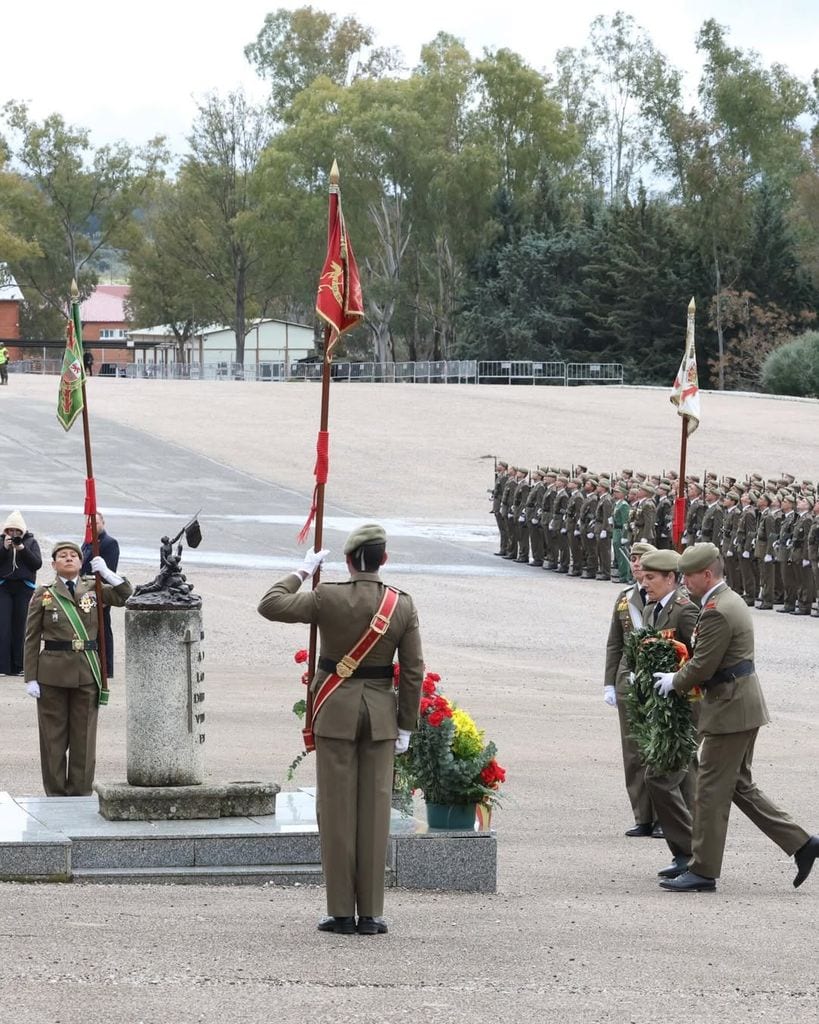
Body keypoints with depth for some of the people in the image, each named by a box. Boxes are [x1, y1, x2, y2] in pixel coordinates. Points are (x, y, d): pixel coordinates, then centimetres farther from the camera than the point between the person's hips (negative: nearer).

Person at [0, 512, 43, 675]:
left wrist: (22, 548, -14)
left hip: (24, 588, 0)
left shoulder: (31, 542, 6)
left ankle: (18, 666, 3)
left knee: (20, 626, -2)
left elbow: (37, 563, -3)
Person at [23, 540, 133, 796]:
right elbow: (32, 639, 1)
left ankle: (81, 792, 12)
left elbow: (125, 595, -3)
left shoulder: (93, 589, 9)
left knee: (84, 735, 4)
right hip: (53, 674, -2)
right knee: (53, 736, 3)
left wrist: (106, 572, -13)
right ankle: (55, 792, 11)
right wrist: (30, 678, -4)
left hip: (86, 672, 2)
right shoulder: (43, 595, 2)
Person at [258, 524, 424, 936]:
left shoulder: (328, 597, -11)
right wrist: (405, 727, 6)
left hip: (336, 710, -2)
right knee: (375, 809, 6)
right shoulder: (403, 605, -4)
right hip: (381, 711, 2)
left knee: (337, 809, 4)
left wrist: (302, 571, 11)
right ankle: (370, 913, 7)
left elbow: (270, 605, -1)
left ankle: (341, 912, 5)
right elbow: (413, 671, -2)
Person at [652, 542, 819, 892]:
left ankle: (703, 872, 4)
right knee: (740, 786, 16)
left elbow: (701, 667, -20)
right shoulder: (731, 600, 13)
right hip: (743, 706, 11)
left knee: (711, 790, -3)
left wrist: (674, 682, -2)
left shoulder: (716, 612, -21)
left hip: (730, 711, -11)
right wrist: (679, 677, 11)